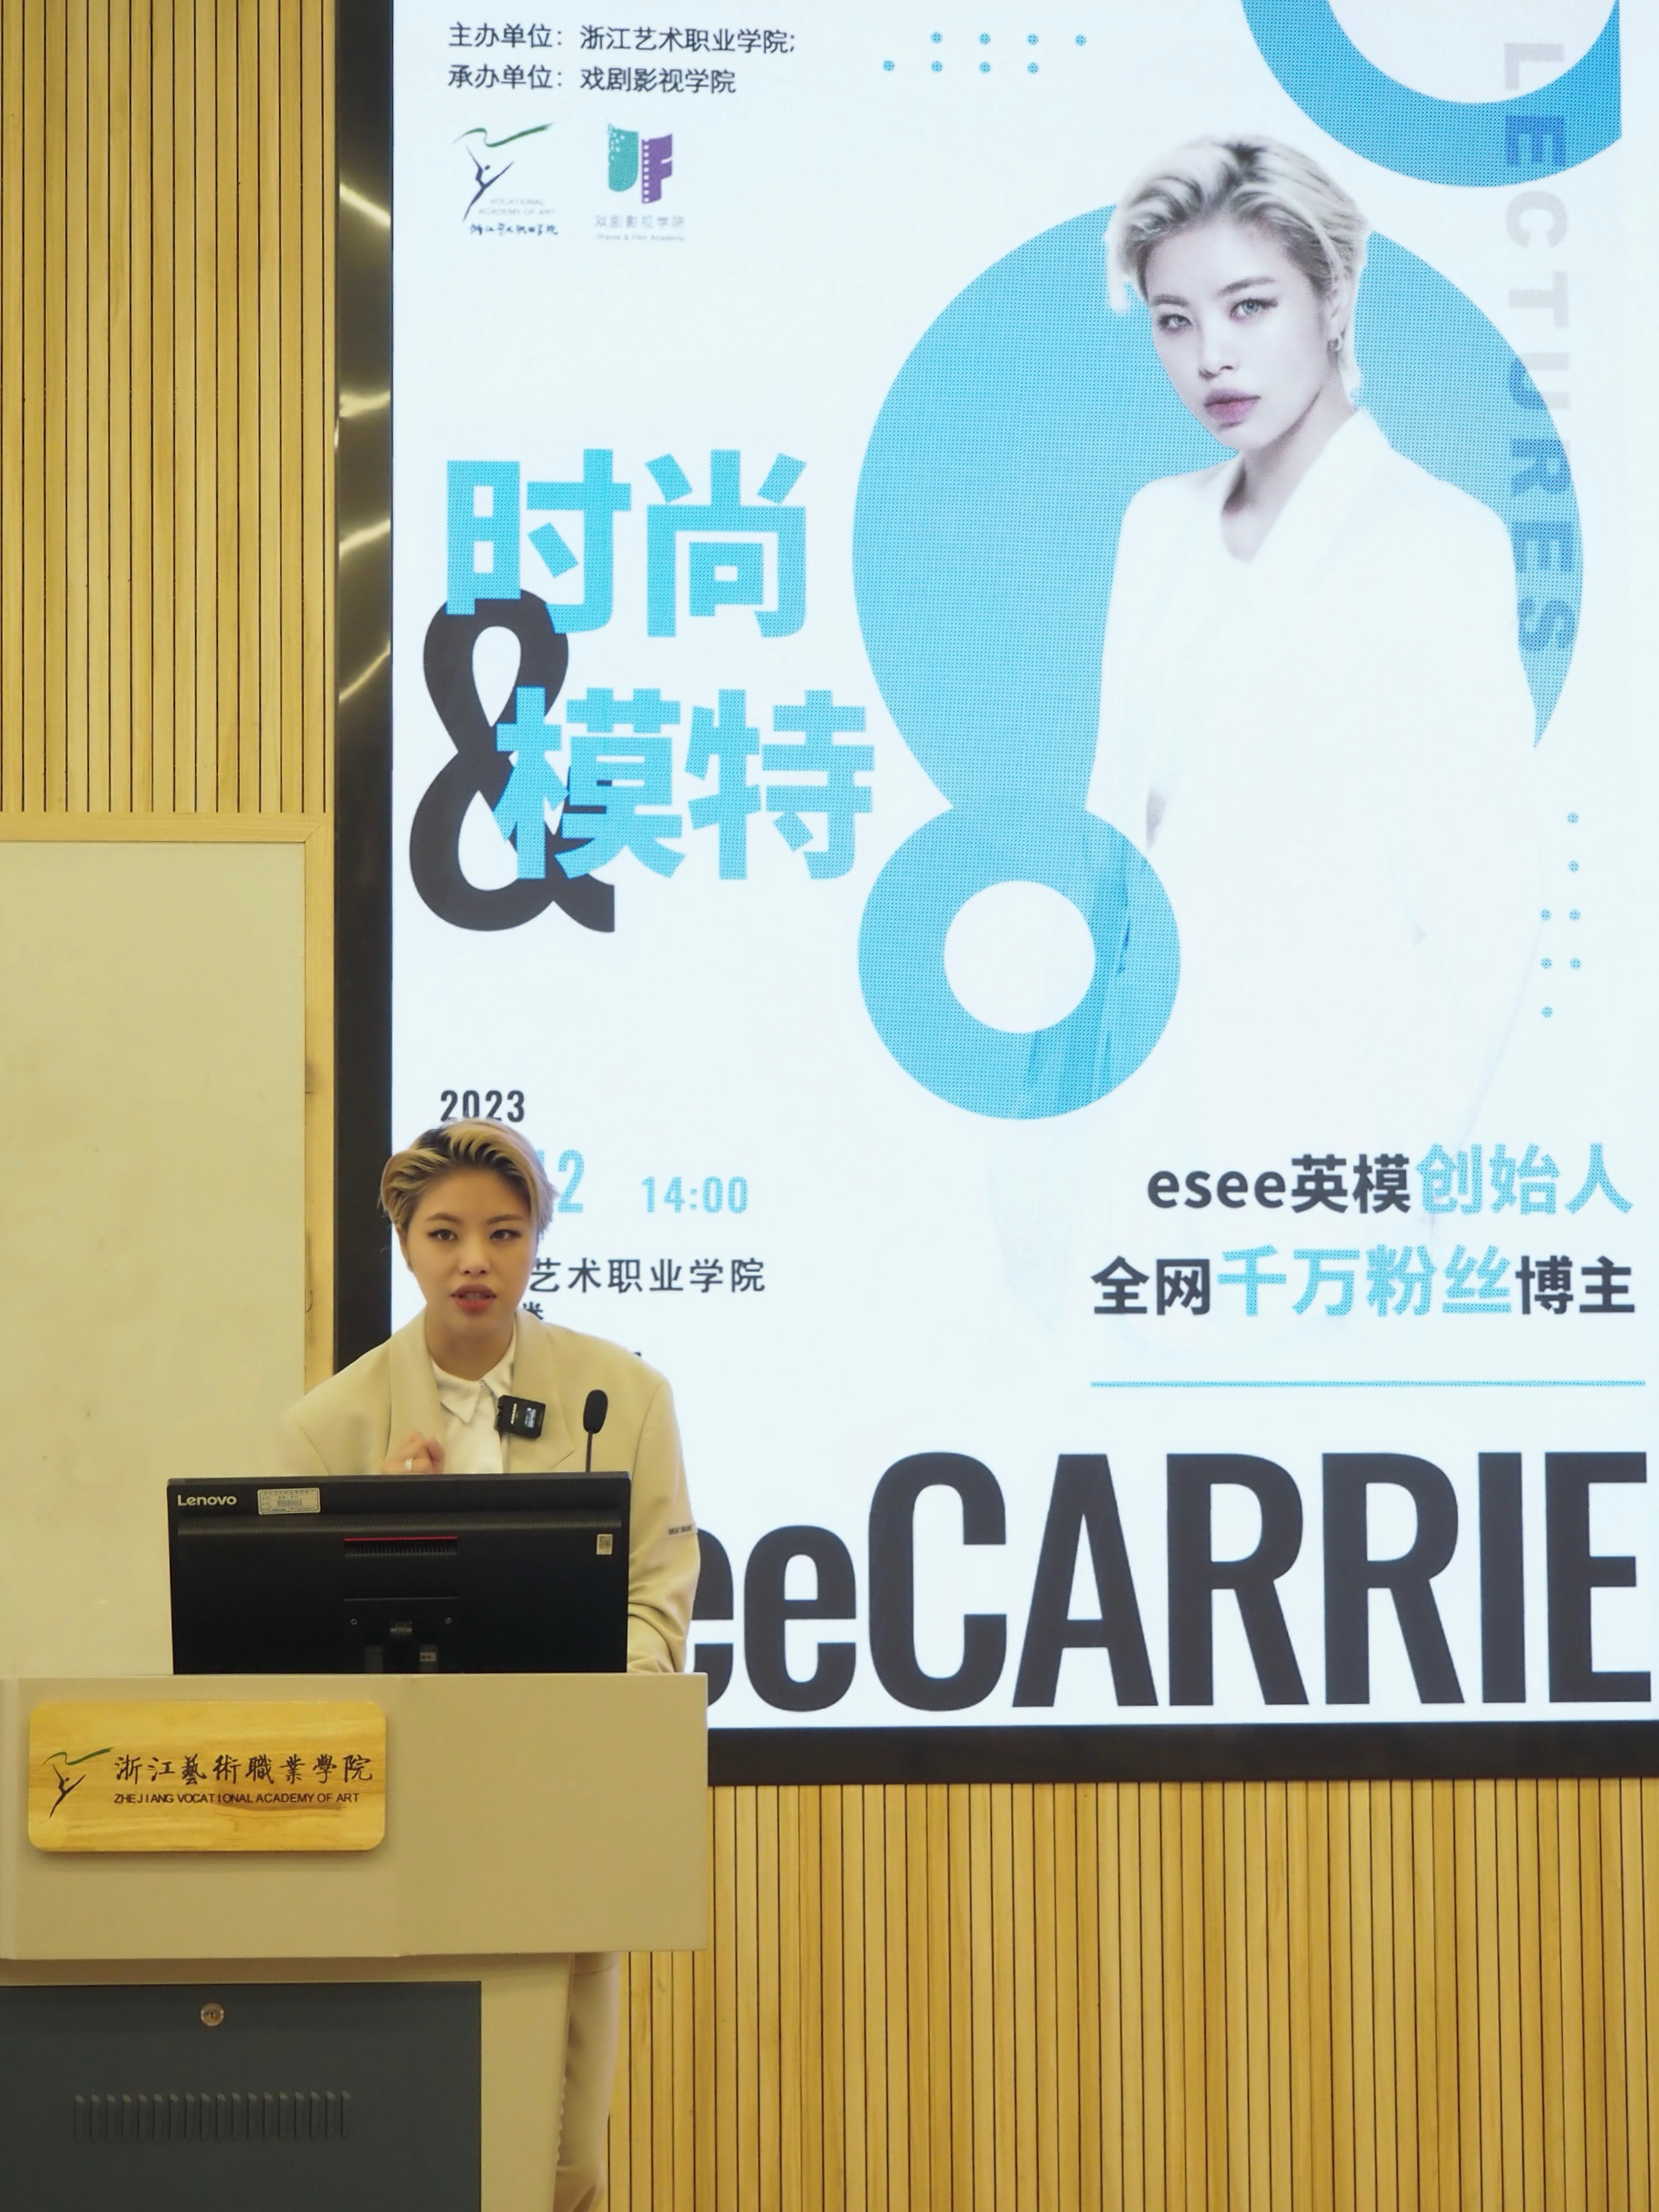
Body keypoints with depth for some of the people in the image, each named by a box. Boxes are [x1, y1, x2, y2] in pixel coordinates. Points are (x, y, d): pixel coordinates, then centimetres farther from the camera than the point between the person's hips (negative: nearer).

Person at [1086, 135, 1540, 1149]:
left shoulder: (1439, 541, -11)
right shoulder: (1160, 521, 9)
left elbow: (1481, 902, -12)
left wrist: (1403, 1148, -12)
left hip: (1322, 1114, -6)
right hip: (1151, 1095, 6)